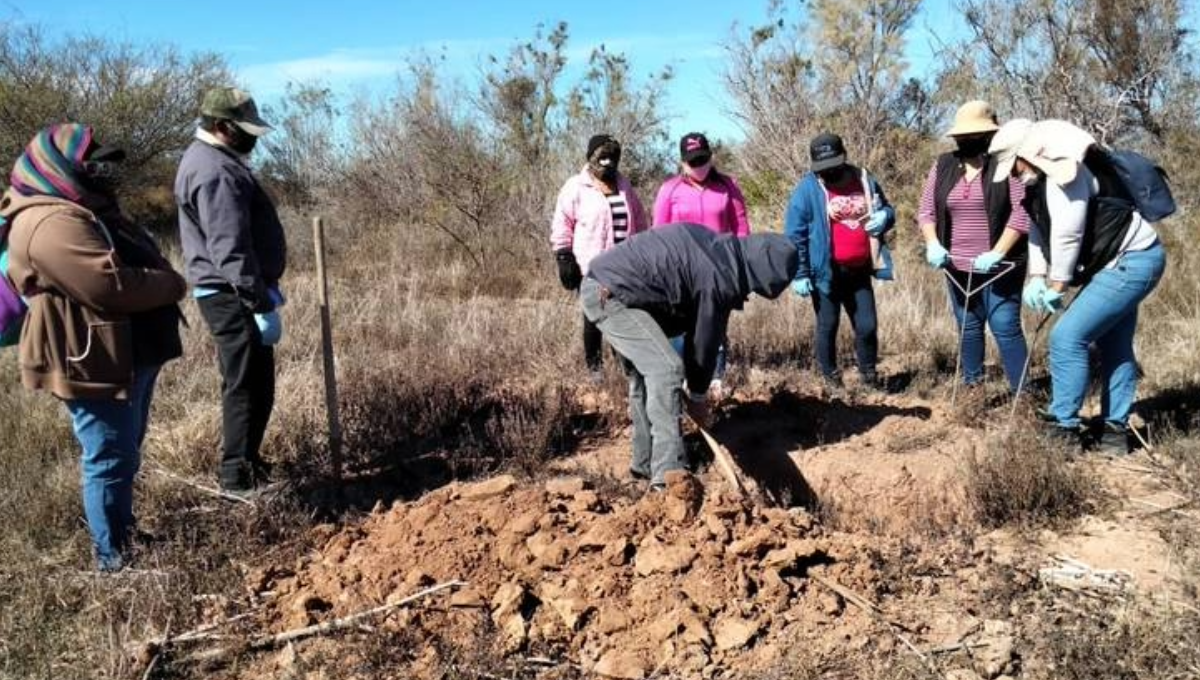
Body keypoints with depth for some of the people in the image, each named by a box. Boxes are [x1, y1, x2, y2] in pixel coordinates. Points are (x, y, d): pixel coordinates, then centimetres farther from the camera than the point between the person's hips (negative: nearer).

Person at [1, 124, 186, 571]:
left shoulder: (84, 211, 16)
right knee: (111, 460, -2)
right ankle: (113, 558, 9)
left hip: (127, 356, 11)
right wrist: (172, 284, -14)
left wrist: (163, 281, -2)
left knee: (124, 455, 22)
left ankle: (124, 534, 37)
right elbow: (114, 285, -29)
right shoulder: (52, 223, -21)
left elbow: (139, 261, 19)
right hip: (94, 363, -11)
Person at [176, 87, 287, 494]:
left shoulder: (209, 159, 16)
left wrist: (264, 288, 23)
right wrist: (262, 304, -24)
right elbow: (231, 250, -26)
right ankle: (240, 477, 3)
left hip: (229, 293, 11)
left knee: (249, 383, 19)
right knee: (248, 386, -4)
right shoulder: (217, 173, -19)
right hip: (233, 297, -11)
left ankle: (243, 462, 30)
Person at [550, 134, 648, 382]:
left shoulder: (624, 186, 13)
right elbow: (562, 225, -4)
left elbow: (638, 220, 20)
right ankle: (594, 365, 17)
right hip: (591, 268, -4)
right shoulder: (576, 187, -3)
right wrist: (564, 258, -8)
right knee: (594, 318, 6)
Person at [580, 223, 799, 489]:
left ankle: (646, 463, 26)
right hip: (609, 295, -10)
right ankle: (668, 473, -16)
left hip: (598, 285, 10)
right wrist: (698, 395, 9)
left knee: (645, 371, 17)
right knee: (666, 369, -15)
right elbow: (705, 340, -6)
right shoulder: (719, 280, -18)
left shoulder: (718, 246, 9)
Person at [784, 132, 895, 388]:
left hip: (859, 272, 4)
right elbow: (794, 235, -10)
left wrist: (884, 217, -7)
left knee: (867, 326, 8)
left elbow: (887, 210, 19)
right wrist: (799, 274, -13)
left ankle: (869, 374, 27)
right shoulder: (807, 188, -9)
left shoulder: (864, 180, 5)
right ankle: (830, 376, 24)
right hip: (826, 273, -4)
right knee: (827, 327, 9)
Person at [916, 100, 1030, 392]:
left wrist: (997, 252, -22)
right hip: (958, 266, 5)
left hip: (1000, 266, -5)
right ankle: (971, 385, 27)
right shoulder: (944, 165, 7)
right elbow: (926, 208, 8)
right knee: (968, 327, 14)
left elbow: (1022, 212, -14)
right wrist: (932, 243, -10)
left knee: (1005, 327, -5)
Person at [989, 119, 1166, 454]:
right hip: (1126, 262, 11)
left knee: (1068, 337, -12)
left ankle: (1063, 428, -4)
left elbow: (1067, 235, -24)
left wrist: (1056, 287, -14)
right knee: (1114, 347, 16)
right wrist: (1037, 278, 1)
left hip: (1130, 262, -11)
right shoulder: (1044, 178, 10)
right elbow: (1039, 230, 14)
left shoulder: (1066, 172, -22)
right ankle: (1115, 431, 25)